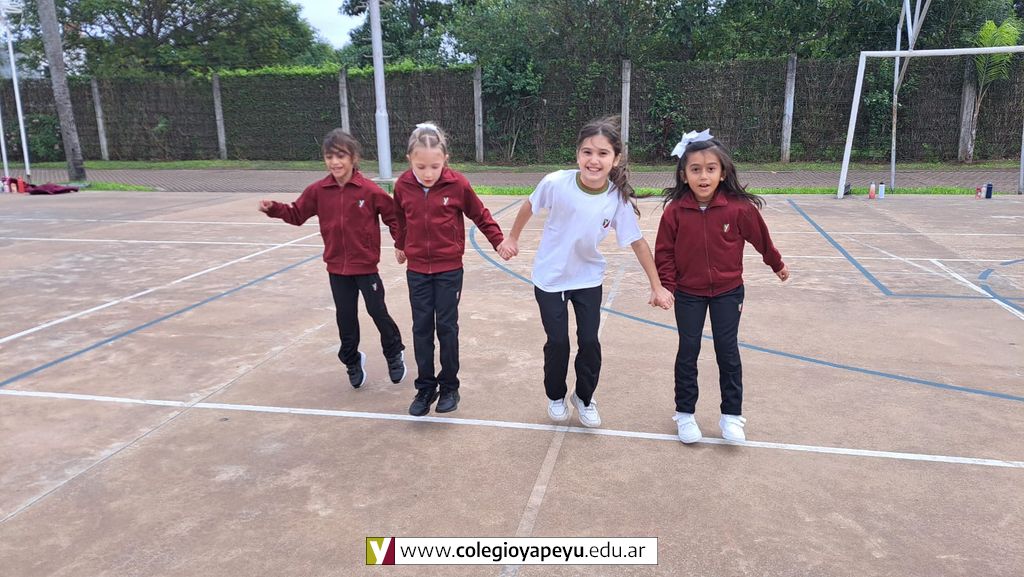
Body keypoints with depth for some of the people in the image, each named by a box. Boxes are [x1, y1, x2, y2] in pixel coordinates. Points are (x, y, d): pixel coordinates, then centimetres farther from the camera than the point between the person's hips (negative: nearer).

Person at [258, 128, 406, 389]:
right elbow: (297, 214, 5)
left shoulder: (369, 190, -14)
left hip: (365, 266, -3)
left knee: (378, 312, 7)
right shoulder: (318, 190, -4)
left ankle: (395, 354, 31)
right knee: (345, 318, 13)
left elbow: (392, 216, -7)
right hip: (337, 267, 3)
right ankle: (352, 361, 33)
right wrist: (274, 208, -10)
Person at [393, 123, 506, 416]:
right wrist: (400, 246, 26)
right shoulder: (403, 185, -7)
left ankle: (449, 386, 19)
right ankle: (425, 387, 18)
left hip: (449, 269, -2)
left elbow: (480, 215, 0)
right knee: (421, 328, 6)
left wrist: (500, 241, 0)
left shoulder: (457, 184, -15)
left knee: (447, 326, 4)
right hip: (417, 269, 2)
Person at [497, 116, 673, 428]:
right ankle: (556, 397, 32)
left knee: (589, 341, 4)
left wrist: (657, 286, -5)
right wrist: (512, 238, 7)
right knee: (557, 341, 6)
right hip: (549, 277, -1)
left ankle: (584, 398, 30)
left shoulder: (619, 198, -20)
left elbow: (637, 242, -9)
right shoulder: (557, 183, -25)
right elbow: (530, 205, -5)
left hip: (588, 278, 1)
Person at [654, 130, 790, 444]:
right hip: (688, 294, 0)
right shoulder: (675, 210, -14)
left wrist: (777, 264, 16)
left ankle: (732, 416, 22)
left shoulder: (739, 208, -14)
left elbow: (761, 238, 3)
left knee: (728, 352, 8)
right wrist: (666, 286, -11)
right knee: (688, 352, 8)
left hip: (727, 292, 0)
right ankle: (685, 414, 23)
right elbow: (664, 251, -5)